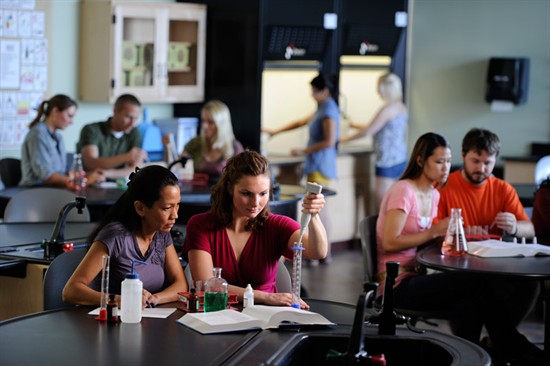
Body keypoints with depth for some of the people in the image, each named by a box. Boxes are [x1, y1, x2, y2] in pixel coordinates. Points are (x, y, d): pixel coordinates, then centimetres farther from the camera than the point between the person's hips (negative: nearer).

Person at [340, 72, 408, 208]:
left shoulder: (388, 109, -14)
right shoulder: (402, 108, 12)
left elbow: (368, 132, -11)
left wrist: (343, 139, -1)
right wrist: (356, 126, 28)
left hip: (388, 161, -9)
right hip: (400, 159, 9)